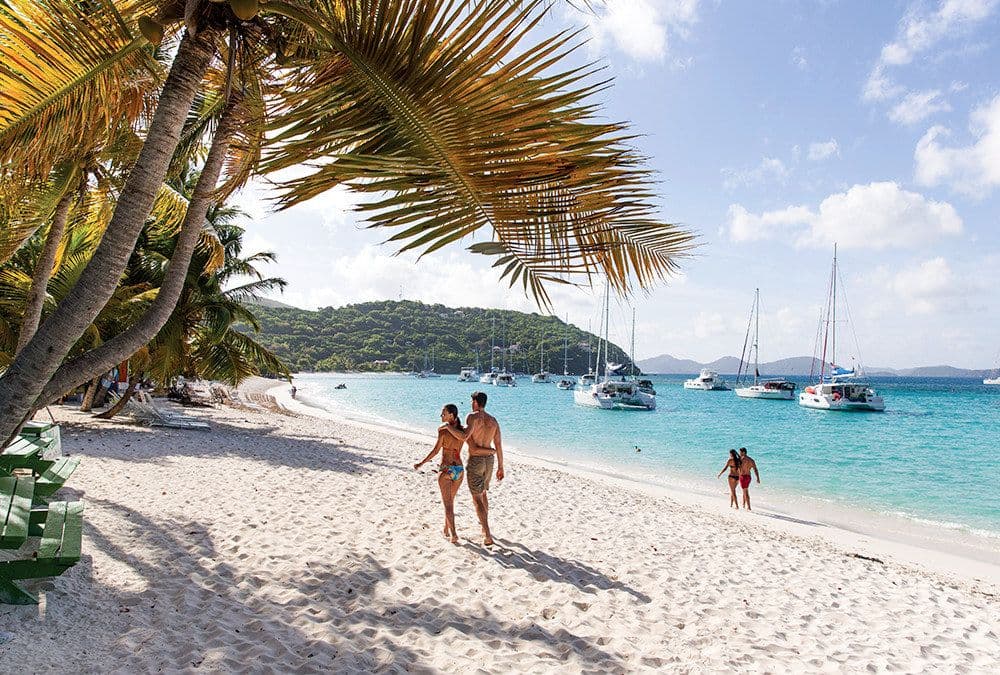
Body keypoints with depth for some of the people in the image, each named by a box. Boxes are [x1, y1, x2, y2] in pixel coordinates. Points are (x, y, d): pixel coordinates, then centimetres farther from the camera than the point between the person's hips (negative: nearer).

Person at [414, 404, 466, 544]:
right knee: (450, 501, 22)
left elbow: (435, 450, -15)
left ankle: (453, 534, -7)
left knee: (448, 504, 2)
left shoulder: (443, 429, -13)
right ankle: (446, 530, 30)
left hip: (446, 470, -5)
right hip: (459, 469, 5)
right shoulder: (463, 430, 1)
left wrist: (421, 463, -8)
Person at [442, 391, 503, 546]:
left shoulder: (472, 417, -15)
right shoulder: (493, 420, 4)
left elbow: (464, 436, -31)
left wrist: (448, 427, -19)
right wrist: (500, 467, 9)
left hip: (475, 462, -6)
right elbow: (498, 446, 4)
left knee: (477, 499, -2)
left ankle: (488, 536, -10)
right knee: (482, 493, 27)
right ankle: (484, 525, 39)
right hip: (489, 461, 6)